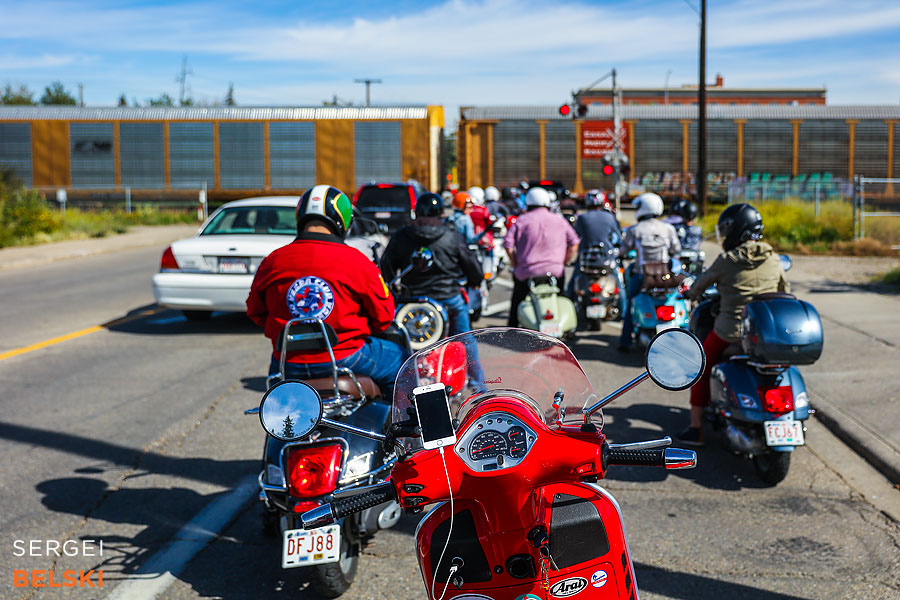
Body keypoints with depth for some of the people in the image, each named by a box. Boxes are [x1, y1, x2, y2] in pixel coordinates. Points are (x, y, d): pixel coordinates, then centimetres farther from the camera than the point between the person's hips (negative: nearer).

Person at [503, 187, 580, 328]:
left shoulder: (521, 220, 3)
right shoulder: (560, 221, 10)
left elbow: (508, 244, -4)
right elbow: (574, 243, 7)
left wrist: (515, 263, 7)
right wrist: (563, 263, 14)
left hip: (528, 272, -1)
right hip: (555, 272, 1)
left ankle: (512, 327, 20)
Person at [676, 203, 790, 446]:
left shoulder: (727, 260, -12)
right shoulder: (773, 259, 1)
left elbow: (703, 281, 4)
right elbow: (785, 291, 13)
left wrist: (692, 293, 25)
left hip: (731, 331, -4)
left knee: (700, 367, 16)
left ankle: (695, 428, 14)